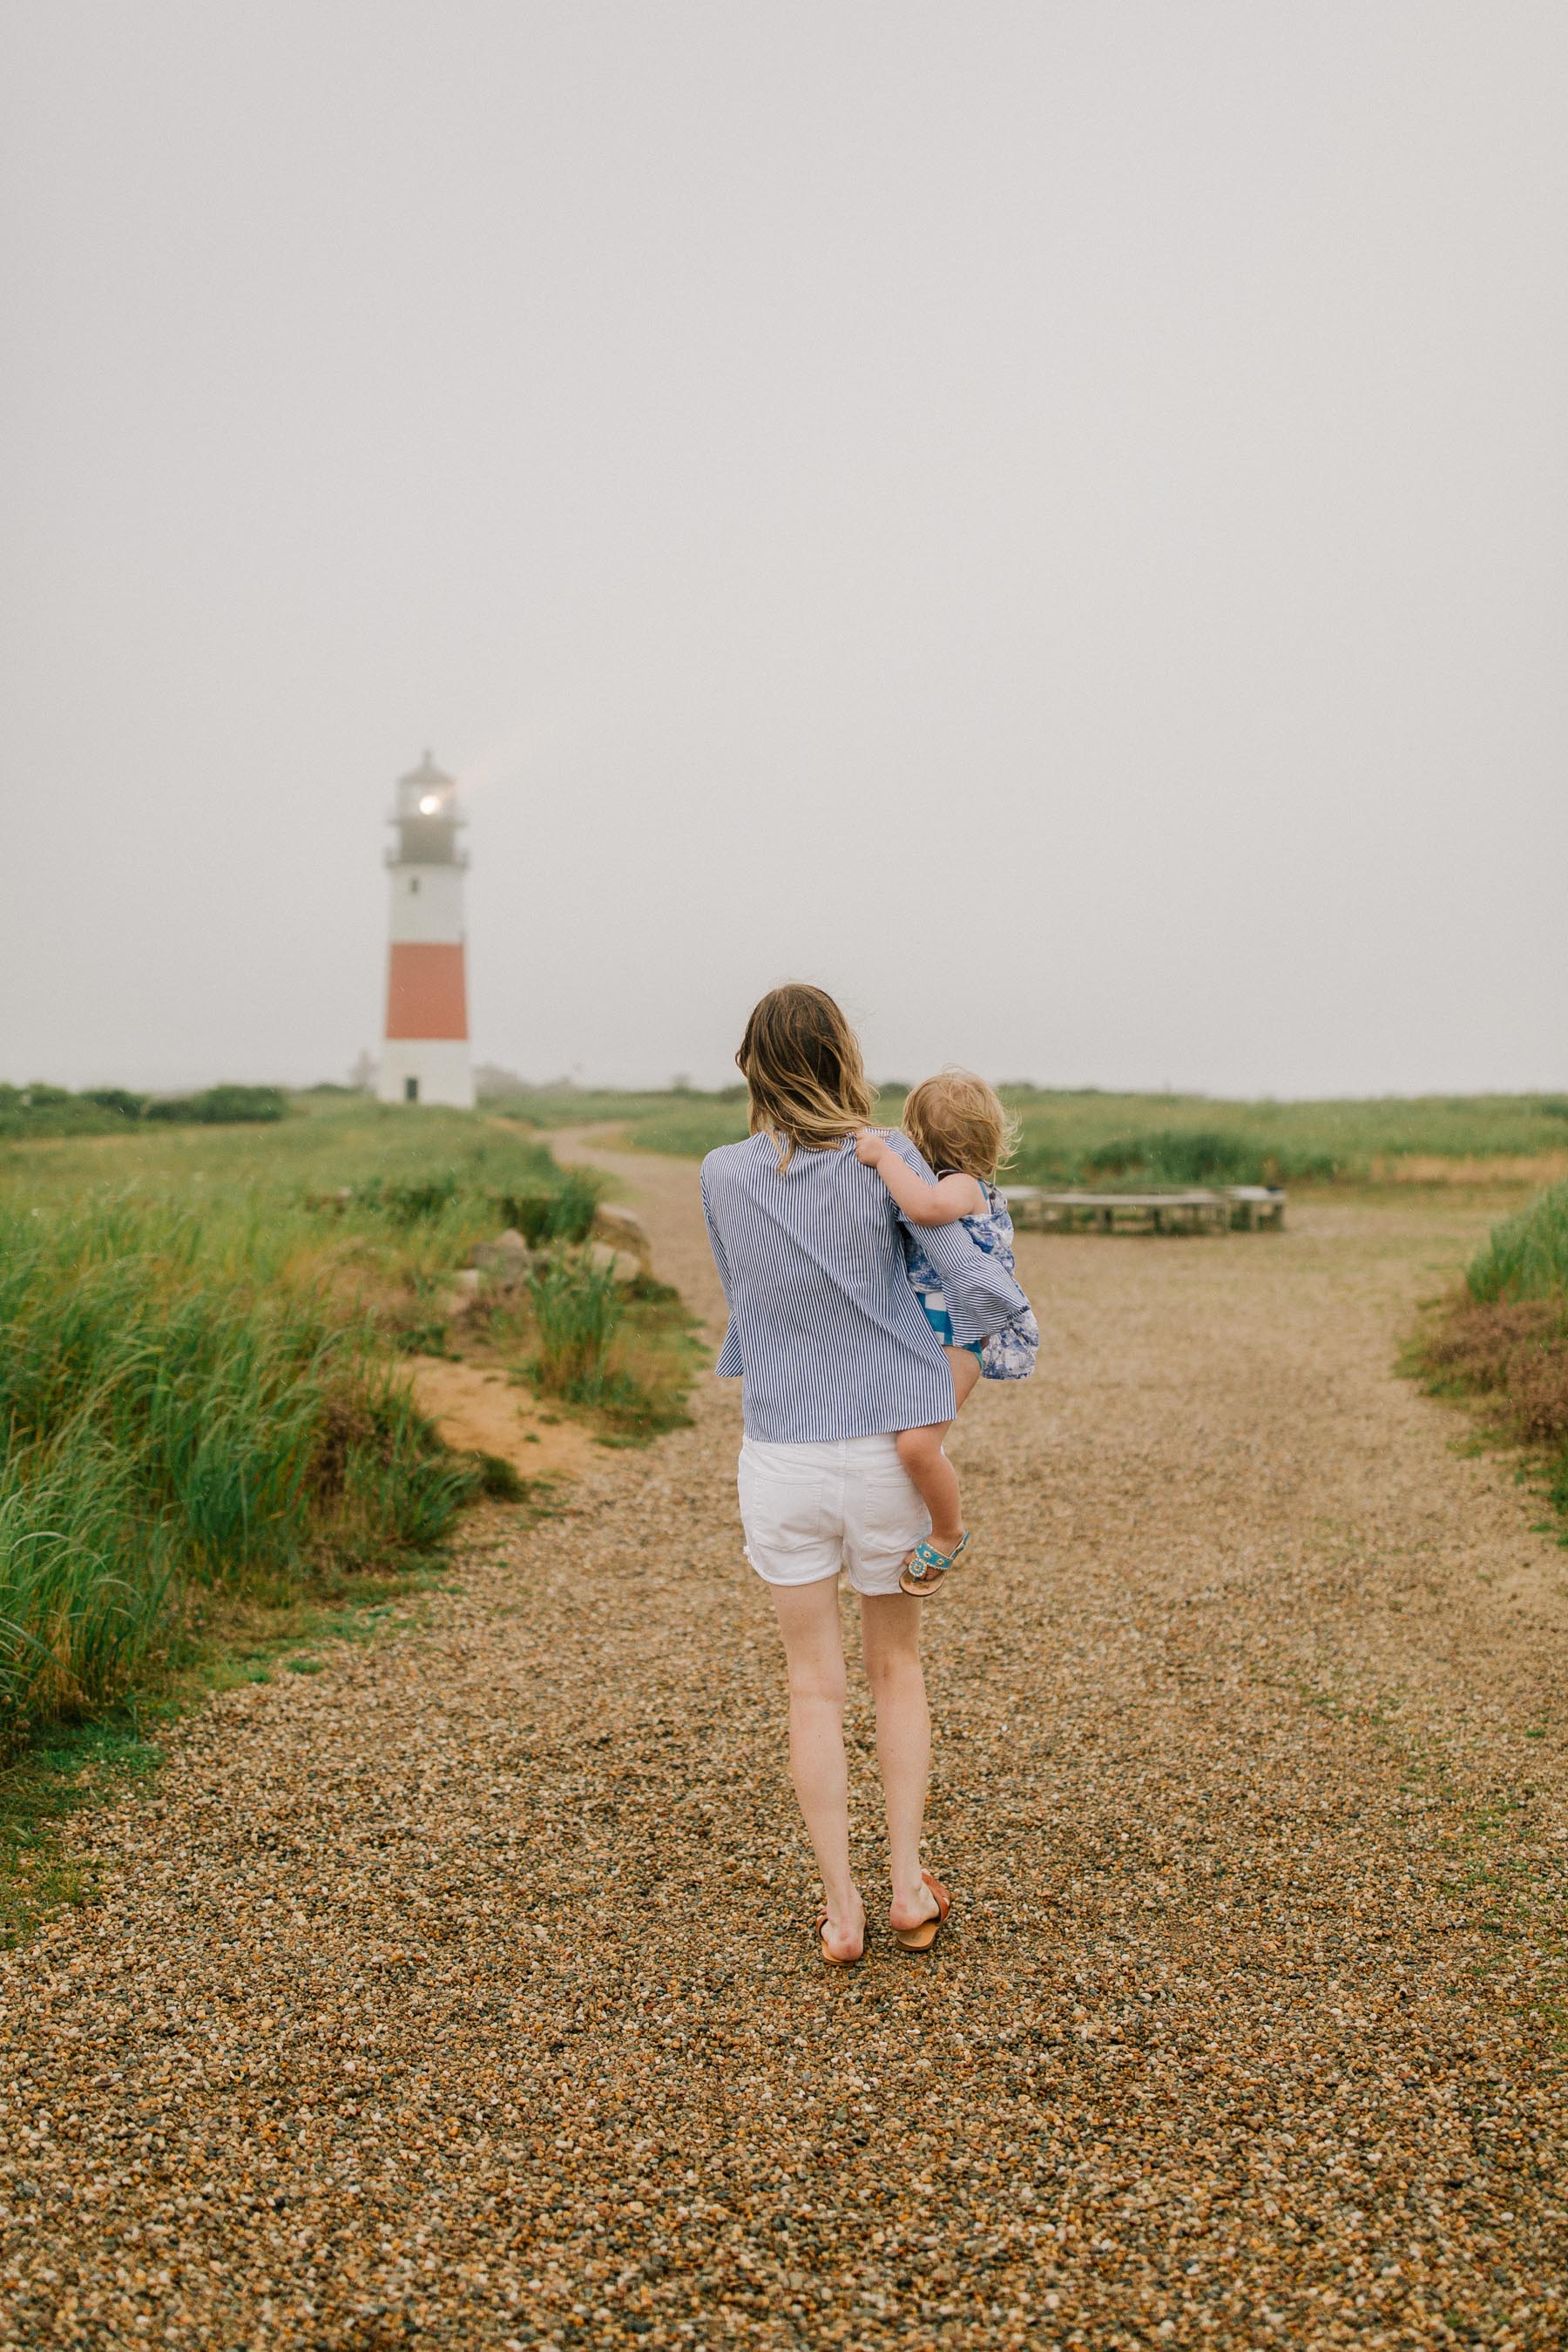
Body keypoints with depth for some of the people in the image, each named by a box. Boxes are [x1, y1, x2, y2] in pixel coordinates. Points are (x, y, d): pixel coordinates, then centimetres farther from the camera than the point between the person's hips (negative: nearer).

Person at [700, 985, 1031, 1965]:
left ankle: (841, 1908, 13)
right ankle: (909, 1886, 19)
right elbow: (985, 1290, -13)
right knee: (898, 1669, 18)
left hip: (780, 1456, 1)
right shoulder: (886, 1163, -12)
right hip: (886, 1452, -1)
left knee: (816, 1684, 12)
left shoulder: (723, 1176, -5)